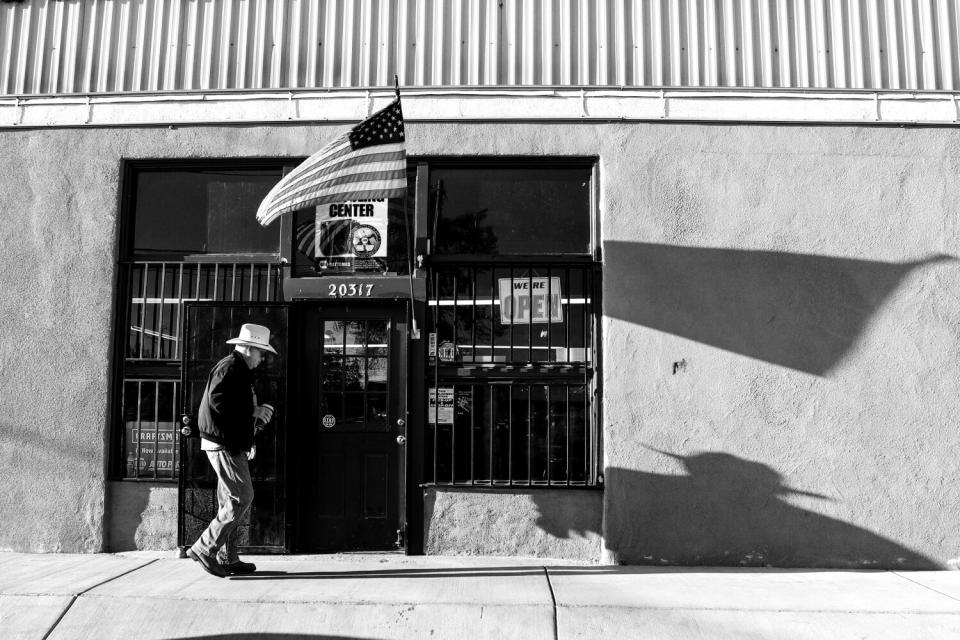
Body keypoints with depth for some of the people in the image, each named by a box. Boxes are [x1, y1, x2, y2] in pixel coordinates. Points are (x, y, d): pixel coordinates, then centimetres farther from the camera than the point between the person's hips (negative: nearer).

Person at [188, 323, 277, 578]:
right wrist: (253, 411, -17)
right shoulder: (229, 368, -12)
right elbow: (218, 402, -25)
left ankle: (227, 559, 16)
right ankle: (205, 548, -5)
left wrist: (256, 415, 10)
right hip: (224, 445, -11)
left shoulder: (238, 370, 21)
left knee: (231, 501, 11)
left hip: (232, 445, 11)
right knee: (242, 497, -10)